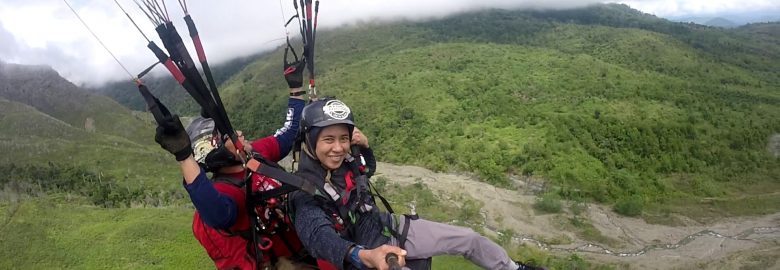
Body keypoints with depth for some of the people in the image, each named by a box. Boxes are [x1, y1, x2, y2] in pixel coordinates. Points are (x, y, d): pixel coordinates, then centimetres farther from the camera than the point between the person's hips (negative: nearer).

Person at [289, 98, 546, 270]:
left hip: (388, 229, 7)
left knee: (469, 238, 8)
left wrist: (363, 147, -3)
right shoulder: (303, 192, -24)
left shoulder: (344, 164, -4)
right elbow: (319, 236, -43)